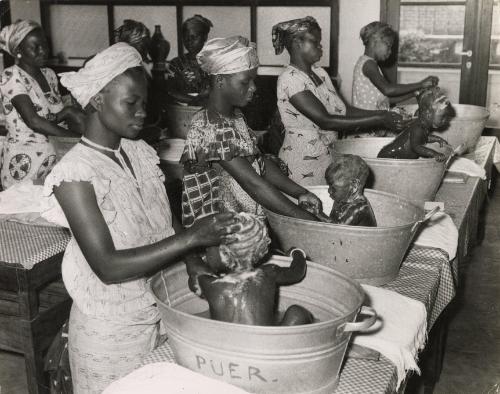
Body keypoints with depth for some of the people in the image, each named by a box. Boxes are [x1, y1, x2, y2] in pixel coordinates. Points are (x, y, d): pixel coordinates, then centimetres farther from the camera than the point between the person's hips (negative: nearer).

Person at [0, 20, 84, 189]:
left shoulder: (49, 74, 10)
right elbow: (33, 121, -20)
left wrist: (68, 112, -11)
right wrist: (78, 137, -20)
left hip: (51, 155, 6)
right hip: (25, 161, -6)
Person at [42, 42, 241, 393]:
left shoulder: (141, 154, 1)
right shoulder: (75, 175, -19)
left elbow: (168, 225, 4)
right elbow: (107, 266, -24)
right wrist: (192, 238, -29)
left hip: (160, 311, 6)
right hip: (113, 328, -6)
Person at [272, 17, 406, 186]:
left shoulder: (319, 73, 11)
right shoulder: (290, 79, -16)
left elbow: (344, 110, 9)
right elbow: (325, 121, -23)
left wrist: (384, 115, -4)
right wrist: (378, 120, -22)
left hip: (327, 157, 7)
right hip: (303, 164, -7)